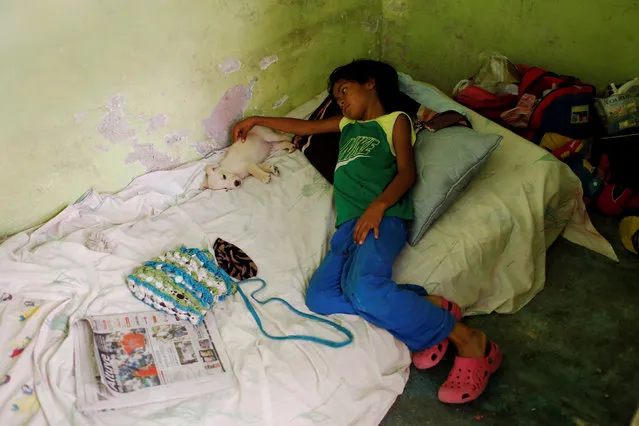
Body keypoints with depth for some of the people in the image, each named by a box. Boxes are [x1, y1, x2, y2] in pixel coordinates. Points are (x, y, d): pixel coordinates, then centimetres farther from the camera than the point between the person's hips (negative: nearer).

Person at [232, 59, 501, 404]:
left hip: (381, 219, -6)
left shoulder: (395, 120, 15)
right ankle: (429, 307, -19)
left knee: (364, 290, -35)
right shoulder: (348, 125, 35)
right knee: (319, 297, -22)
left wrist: (378, 204, -17)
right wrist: (257, 121, 44)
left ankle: (470, 342, -19)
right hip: (349, 225, 6)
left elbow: (407, 172, 0)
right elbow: (303, 127, 44)